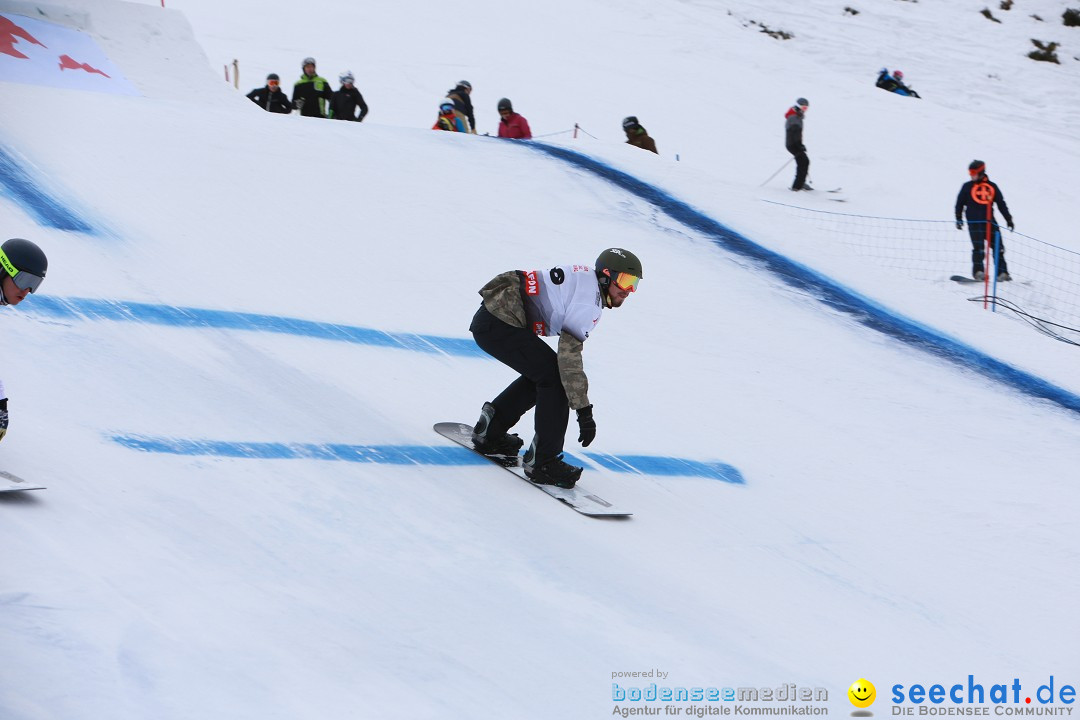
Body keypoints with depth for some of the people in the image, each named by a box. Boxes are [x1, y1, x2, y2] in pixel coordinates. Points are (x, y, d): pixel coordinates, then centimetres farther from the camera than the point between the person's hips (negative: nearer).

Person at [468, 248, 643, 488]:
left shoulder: (585, 278, 14)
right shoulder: (589, 301, -16)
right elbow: (569, 355, -23)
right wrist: (584, 410, -21)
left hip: (490, 320, 11)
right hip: (498, 324, -11)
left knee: (542, 374, 21)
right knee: (554, 377, -11)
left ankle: (490, 429, 27)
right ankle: (543, 460, -9)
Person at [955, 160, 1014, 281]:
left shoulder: (992, 186, 12)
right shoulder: (967, 187, 9)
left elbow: (1001, 204, 15)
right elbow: (959, 204, 12)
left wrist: (1008, 219, 14)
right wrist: (958, 219, 5)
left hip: (989, 221, 2)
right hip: (974, 221, -2)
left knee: (998, 247, -1)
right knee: (978, 247, -11)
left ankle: (1002, 272, 0)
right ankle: (978, 271, -11)